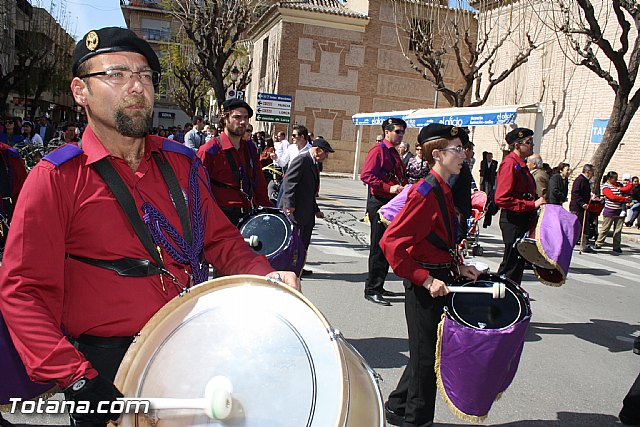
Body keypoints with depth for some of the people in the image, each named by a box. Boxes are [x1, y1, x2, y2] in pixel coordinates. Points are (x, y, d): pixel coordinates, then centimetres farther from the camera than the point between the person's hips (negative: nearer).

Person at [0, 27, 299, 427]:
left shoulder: (182, 164, 3)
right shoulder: (56, 178, -11)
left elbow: (222, 239, 9)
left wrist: (264, 274, -9)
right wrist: (78, 380, -22)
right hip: (107, 372, -4)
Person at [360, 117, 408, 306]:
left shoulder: (395, 153, 19)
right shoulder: (378, 150, -9)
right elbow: (366, 175, -19)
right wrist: (389, 188, -25)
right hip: (379, 203, -9)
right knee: (378, 248, -6)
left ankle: (378, 286, 24)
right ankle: (371, 290, 1)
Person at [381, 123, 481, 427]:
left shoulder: (443, 190, 10)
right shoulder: (426, 193, -20)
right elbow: (391, 242, -26)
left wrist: (458, 267, 8)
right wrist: (425, 280, -25)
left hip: (437, 279, 10)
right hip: (425, 285, -10)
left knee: (427, 352, 20)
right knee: (426, 355, 4)